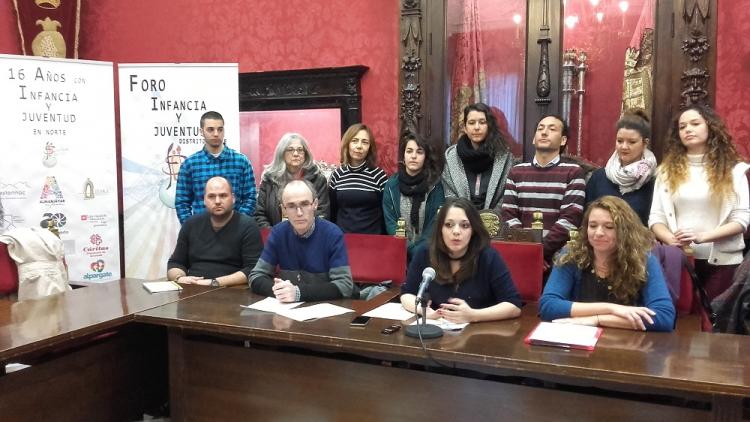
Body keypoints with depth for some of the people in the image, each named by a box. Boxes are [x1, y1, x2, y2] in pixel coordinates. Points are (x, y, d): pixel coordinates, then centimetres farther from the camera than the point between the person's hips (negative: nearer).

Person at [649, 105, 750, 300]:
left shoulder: (733, 169, 3)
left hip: (722, 260, -1)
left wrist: (702, 236, -18)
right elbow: (656, 217, 2)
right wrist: (672, 240, -19)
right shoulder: (667, 170, 7)